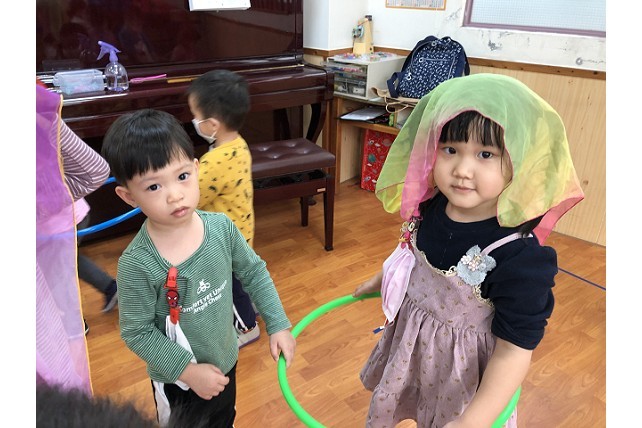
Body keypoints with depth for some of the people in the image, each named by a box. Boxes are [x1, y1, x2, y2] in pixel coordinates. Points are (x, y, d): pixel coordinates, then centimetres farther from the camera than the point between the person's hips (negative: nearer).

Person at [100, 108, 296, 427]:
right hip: (178, 383, -4)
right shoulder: (136, 264, -29)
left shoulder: (221, 227, -19)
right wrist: (189, 370, -21)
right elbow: (136, 333, -20)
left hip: (226, 364, 4)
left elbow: (254, 272, -4)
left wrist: (278, 325, -5)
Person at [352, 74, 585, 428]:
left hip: (464, 369, -5)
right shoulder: (428, 207, -17)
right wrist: (379, 280, 21)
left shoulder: (520, 257, -35)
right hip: (410, 344, 6)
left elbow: (514, 352, -27)